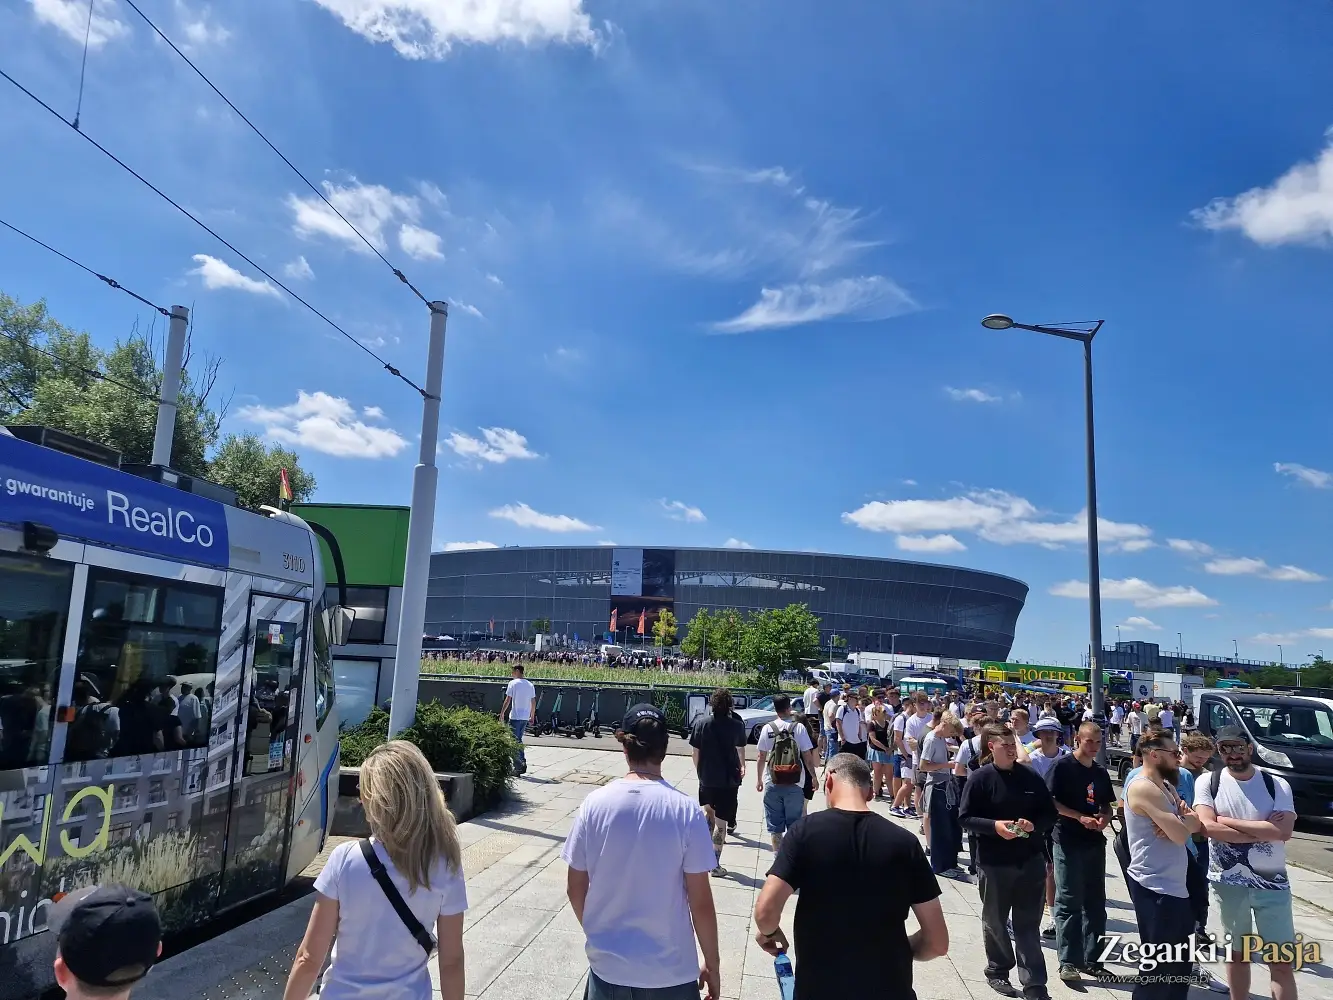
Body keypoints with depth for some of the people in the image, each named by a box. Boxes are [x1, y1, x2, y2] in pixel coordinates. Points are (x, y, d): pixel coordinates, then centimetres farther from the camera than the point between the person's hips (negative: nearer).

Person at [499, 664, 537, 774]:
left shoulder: (513, 683, -8)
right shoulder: (530, 685, 9)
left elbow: (507, 700, -9)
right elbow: (533, 702, 11)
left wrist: (502, 713, 0)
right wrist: (532, 716, 21)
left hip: (515, 716, -6)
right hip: (525, 717, 6)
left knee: (515, 742, 1)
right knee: (519, 740, 19)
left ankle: (518, 767, 0)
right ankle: (522, 763, 15)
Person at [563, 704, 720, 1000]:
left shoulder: (594, 804, -9)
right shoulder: (686, 811, -15)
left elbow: (575, 889, 1)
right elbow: (700, 903, -11)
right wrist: (712, 965, 4)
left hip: (607, 967, 2)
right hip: (670, 972, -1)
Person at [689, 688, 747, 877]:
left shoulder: (701, 722, -8)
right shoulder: (737, 725, -9)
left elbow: (695, 751, -4)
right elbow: (740, 749, 4)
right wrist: (742, 767, 24)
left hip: (706, 778, 2)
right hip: (728, 780, -2)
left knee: (709, 812, 25)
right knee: (721, 822, 4)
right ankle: (715, 865, 6)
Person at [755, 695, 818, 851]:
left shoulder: (767, 728, -4)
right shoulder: (798, 728, -7)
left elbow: (761, 757, 1)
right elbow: (808, 757, -5)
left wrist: (759, 779, 13)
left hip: (772, 784, 1)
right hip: (795, 784, -1)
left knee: (775, 824, 11)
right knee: (794, 824, 13)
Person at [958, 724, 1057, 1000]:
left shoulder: (1031, 777, 0)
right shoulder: (980, 778, -10)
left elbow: (1050, 814, 7)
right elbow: (965, 817, -9)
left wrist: (1034, 825, -13)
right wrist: (994, 826, -23)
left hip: (1030, 861, 2)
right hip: (994, 862, -2)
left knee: (1029, 925, 6)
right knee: (995, 921, 14)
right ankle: (998, 971, 33)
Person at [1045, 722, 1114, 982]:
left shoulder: (1101, 772, 11)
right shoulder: (1063, 766, -9)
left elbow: (1106, 805, 19)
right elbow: (1050, 802, -13)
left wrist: (1104, 819, -3)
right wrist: (1080, 817, -21)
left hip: (1095, 842, 7)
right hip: (1068, 842, -7)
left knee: (1095, 903, 11)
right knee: (1068, 903, -2)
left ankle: (1092, 959, 21)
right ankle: (1068, 961, 5)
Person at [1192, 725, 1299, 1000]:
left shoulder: (1277, 785, -4)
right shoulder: (1208, 783, -4)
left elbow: (1284, 832, -17)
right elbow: (1209, 827, -16)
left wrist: (1227, 821, -15)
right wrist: (1263, 831, -15)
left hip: (1272, 882, 0)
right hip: (1228, 881, 0)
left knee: (1282, 963, 3)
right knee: (1237, 953, 15)